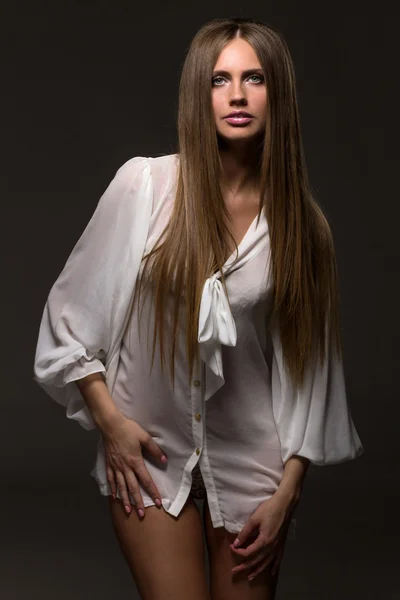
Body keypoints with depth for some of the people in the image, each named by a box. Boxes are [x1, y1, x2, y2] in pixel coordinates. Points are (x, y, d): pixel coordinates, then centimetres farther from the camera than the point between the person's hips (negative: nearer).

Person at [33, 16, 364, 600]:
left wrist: (287, 492, -2)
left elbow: (308, 361, -1)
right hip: (148, 447, -1)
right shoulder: (143, 185, -10)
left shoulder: (300, 223, -5)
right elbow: (70, 311, -2)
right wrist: (109, 420, -6)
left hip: (250, 454, 2)